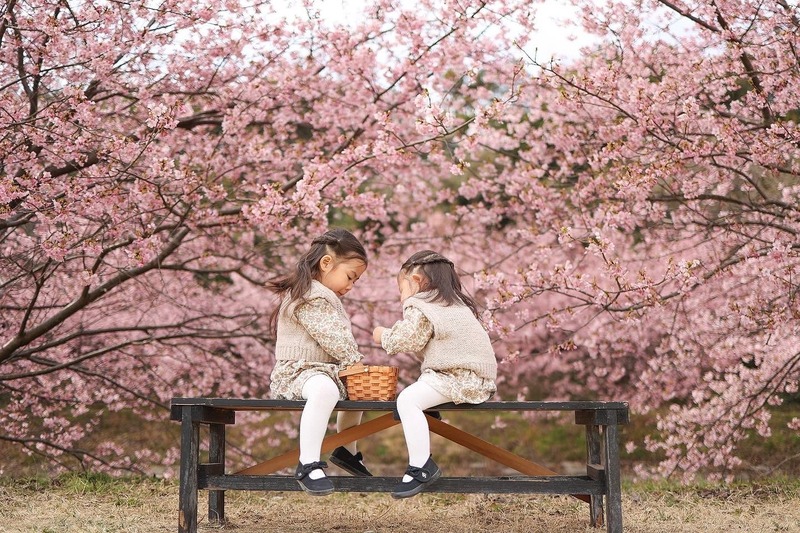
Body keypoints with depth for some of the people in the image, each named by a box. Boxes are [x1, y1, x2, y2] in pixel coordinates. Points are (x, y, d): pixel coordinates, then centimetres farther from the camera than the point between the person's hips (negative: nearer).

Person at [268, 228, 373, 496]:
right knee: (324, 390, -43)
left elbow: (340, 338, 19)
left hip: (325, 369, 12)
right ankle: (308, 465, -48)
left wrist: (354, 365, 6)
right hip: (296, 372, -12)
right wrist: (354, 361, -7)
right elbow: (334, 338, -19)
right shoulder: (309, 296, -15)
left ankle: (346, 450, 45)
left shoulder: (323, 295, 20)